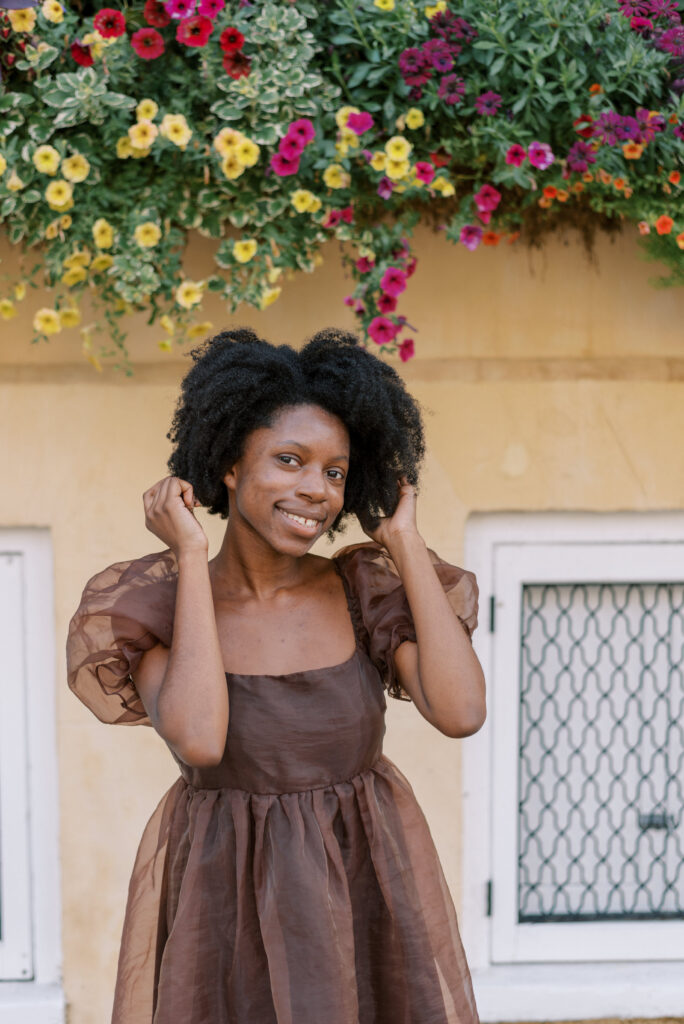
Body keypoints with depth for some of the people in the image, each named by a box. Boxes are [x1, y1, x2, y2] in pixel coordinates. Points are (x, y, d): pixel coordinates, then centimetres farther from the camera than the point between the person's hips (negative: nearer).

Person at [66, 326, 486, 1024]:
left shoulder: (365, 591, -3)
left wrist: (406, 545, -12)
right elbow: (198, 739, -26)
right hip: (224, 909, -2)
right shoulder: (158, 606, -8)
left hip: (367, 895, 2)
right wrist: (192, 560, -18)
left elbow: (460, 711, -19)